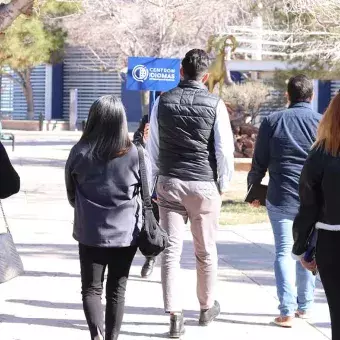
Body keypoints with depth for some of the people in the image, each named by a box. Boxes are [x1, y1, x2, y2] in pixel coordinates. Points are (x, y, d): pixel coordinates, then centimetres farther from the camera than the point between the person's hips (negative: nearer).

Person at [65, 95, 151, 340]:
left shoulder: (80, 153, -10)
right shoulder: (135, 154, -12)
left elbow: (71, 194, 4)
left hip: (90, 233, 0)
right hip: (126, 233, 0)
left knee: (91, 288, 8)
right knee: (117, 290, 12)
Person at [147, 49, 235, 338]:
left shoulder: (163, 101, 0)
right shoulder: (214, 105, -8)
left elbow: (153, 144, 6)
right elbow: (225, 150, -7)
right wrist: (222, 184, 7)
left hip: (169, 183, 2)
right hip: (203, 185, -2)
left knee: (171, 251, 3)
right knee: (206, 251, 14)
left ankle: (175, 316, -3)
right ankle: (207, 307, 28)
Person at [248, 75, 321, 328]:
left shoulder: (272, 122, 0)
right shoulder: (322, 123, 0)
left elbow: (259, 162, 3)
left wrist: (253, 188, 18)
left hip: (281, 197, -1)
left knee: (284, 252, 1)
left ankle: (287, 311, -7)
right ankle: (305, 306, 22)